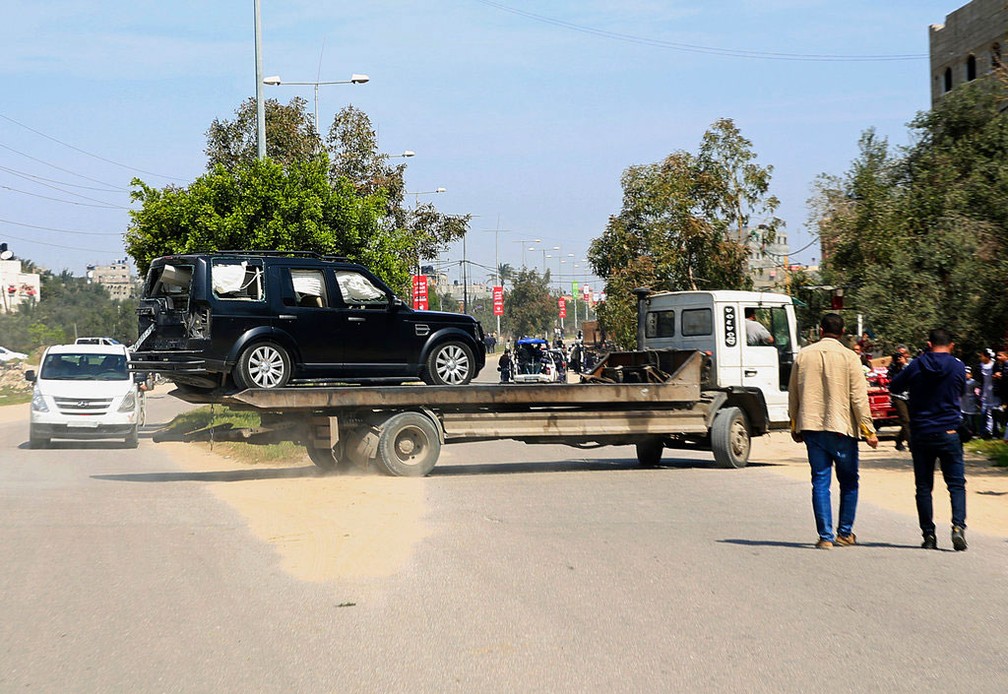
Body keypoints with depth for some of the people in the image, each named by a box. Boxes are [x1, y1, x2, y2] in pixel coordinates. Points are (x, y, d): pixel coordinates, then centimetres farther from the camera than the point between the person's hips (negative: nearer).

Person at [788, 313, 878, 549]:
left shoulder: (804, 355, 5)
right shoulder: (849, 357, -5)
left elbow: (793, 394, 10)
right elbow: (859, 397, -7)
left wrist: (795, 427, 20)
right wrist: (868, 430, -1)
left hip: (811, 428, 2)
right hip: (842, 428, -2)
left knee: (820, 481, 4)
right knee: (848, 482, 12)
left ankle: (825, 536, -1)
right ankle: (845, 534, 16)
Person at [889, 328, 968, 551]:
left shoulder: (916, 366, -3)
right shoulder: (957, 366, -4)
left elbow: (896, 384, 12)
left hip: (920, 434, 1)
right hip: (949, 433, -1)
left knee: (924, 486, 8)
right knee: (956, 484, 4)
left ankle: (928, 534, 7)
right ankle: (958, 526, -16)